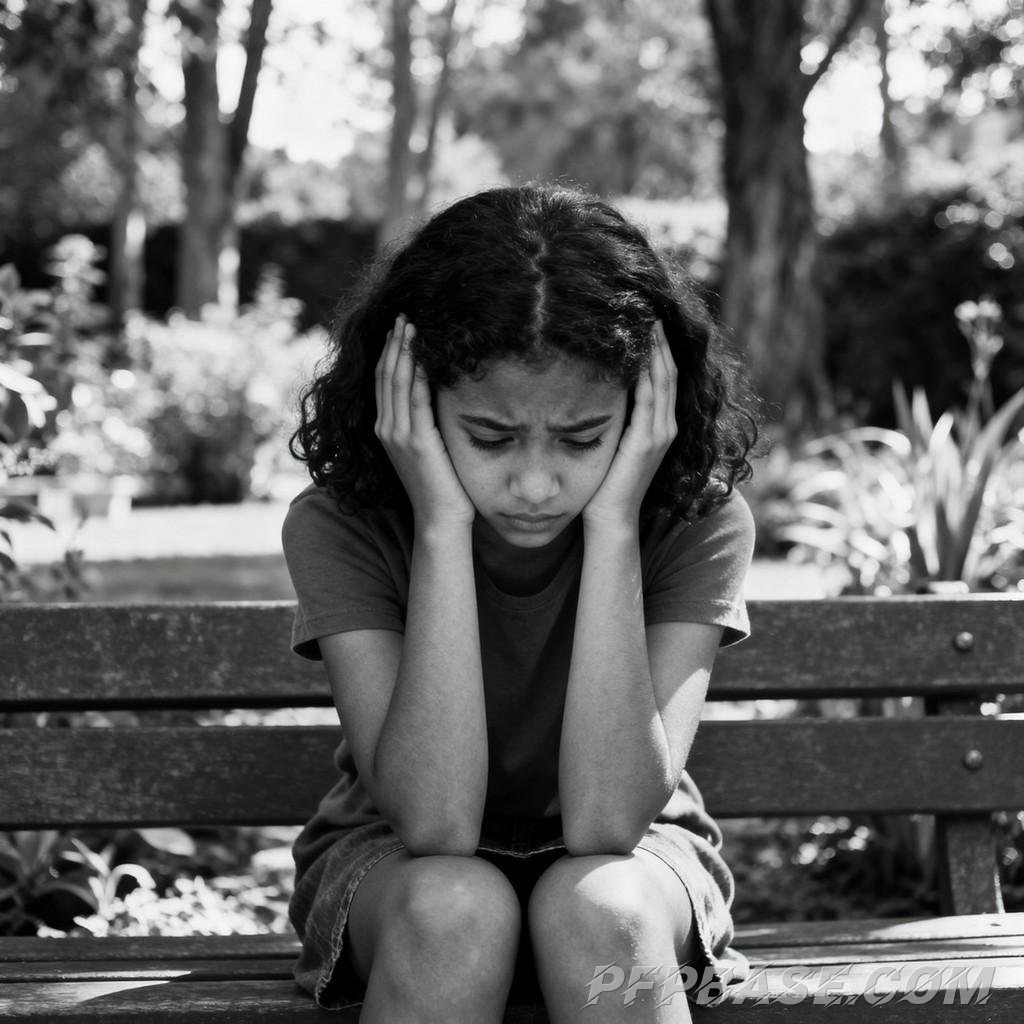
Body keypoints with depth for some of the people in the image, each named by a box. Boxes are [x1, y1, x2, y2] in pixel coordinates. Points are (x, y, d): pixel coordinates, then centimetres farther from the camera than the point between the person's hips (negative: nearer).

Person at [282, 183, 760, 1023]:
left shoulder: (698, 521, -19)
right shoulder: (339, 527, -19)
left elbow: (605, 820, -29)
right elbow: (432, 823, -30)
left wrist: (613, 525, -33)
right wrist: (443, 526, -33)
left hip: (624, 861, 1)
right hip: (394, 863, 0)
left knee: (593, 906, -34)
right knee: (454, 906, -35)